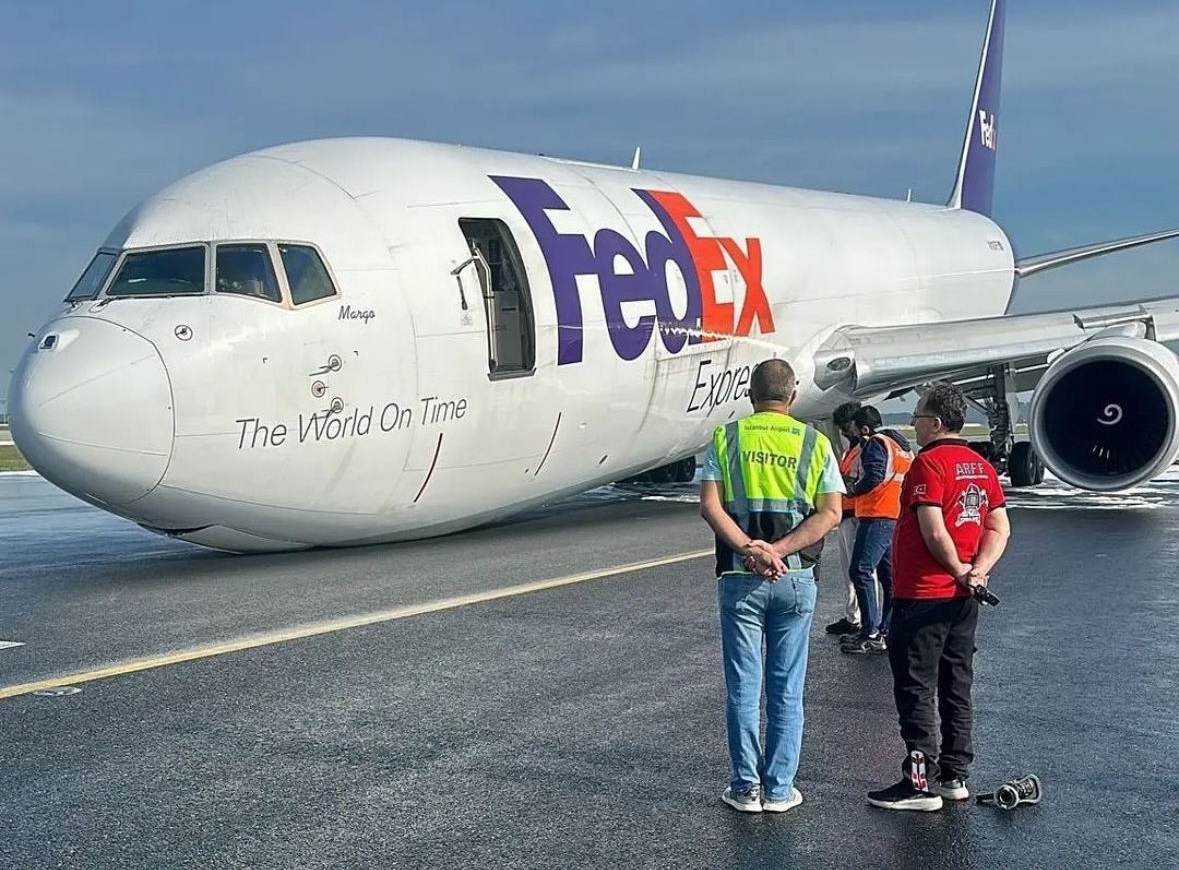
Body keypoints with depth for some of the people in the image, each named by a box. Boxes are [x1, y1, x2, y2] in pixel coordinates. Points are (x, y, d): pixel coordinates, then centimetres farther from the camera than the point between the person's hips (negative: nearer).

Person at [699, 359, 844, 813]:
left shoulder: (725, 437, 2)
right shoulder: (815, 443, 3)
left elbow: (710, 506, -9)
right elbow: (830, 513, -5)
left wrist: (748, 550, -15)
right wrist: (778, 551, -12)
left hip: (740, 576, 0)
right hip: (795, 578, 0)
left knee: (743, 685, 6)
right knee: (787, 689, 7)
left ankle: (746, 788, 10)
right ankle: (778, 789, 11)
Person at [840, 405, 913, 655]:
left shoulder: (875, 444, -8)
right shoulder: (903, 446, 21)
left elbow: (873, 477, -21)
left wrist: (854, 490, -4)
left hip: (878, 517, -10)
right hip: (898, 518, 10)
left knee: (861, 571, -11)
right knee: (889, 575, 12)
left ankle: (871, 632, -16)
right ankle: (888, 631, 15)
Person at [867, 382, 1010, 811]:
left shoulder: (929, 463, -15)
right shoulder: (981, 466, 11)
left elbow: (934, 531, -22)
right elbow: (1000, 528, 8)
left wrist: (960, 569, -7)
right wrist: (978, 570, -4)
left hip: (922, 596, -8)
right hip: (963, 598, 9)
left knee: (915, 689, -2)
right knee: (957, 687, 14)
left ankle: (921, 782, -1)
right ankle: (955, 775, 20)